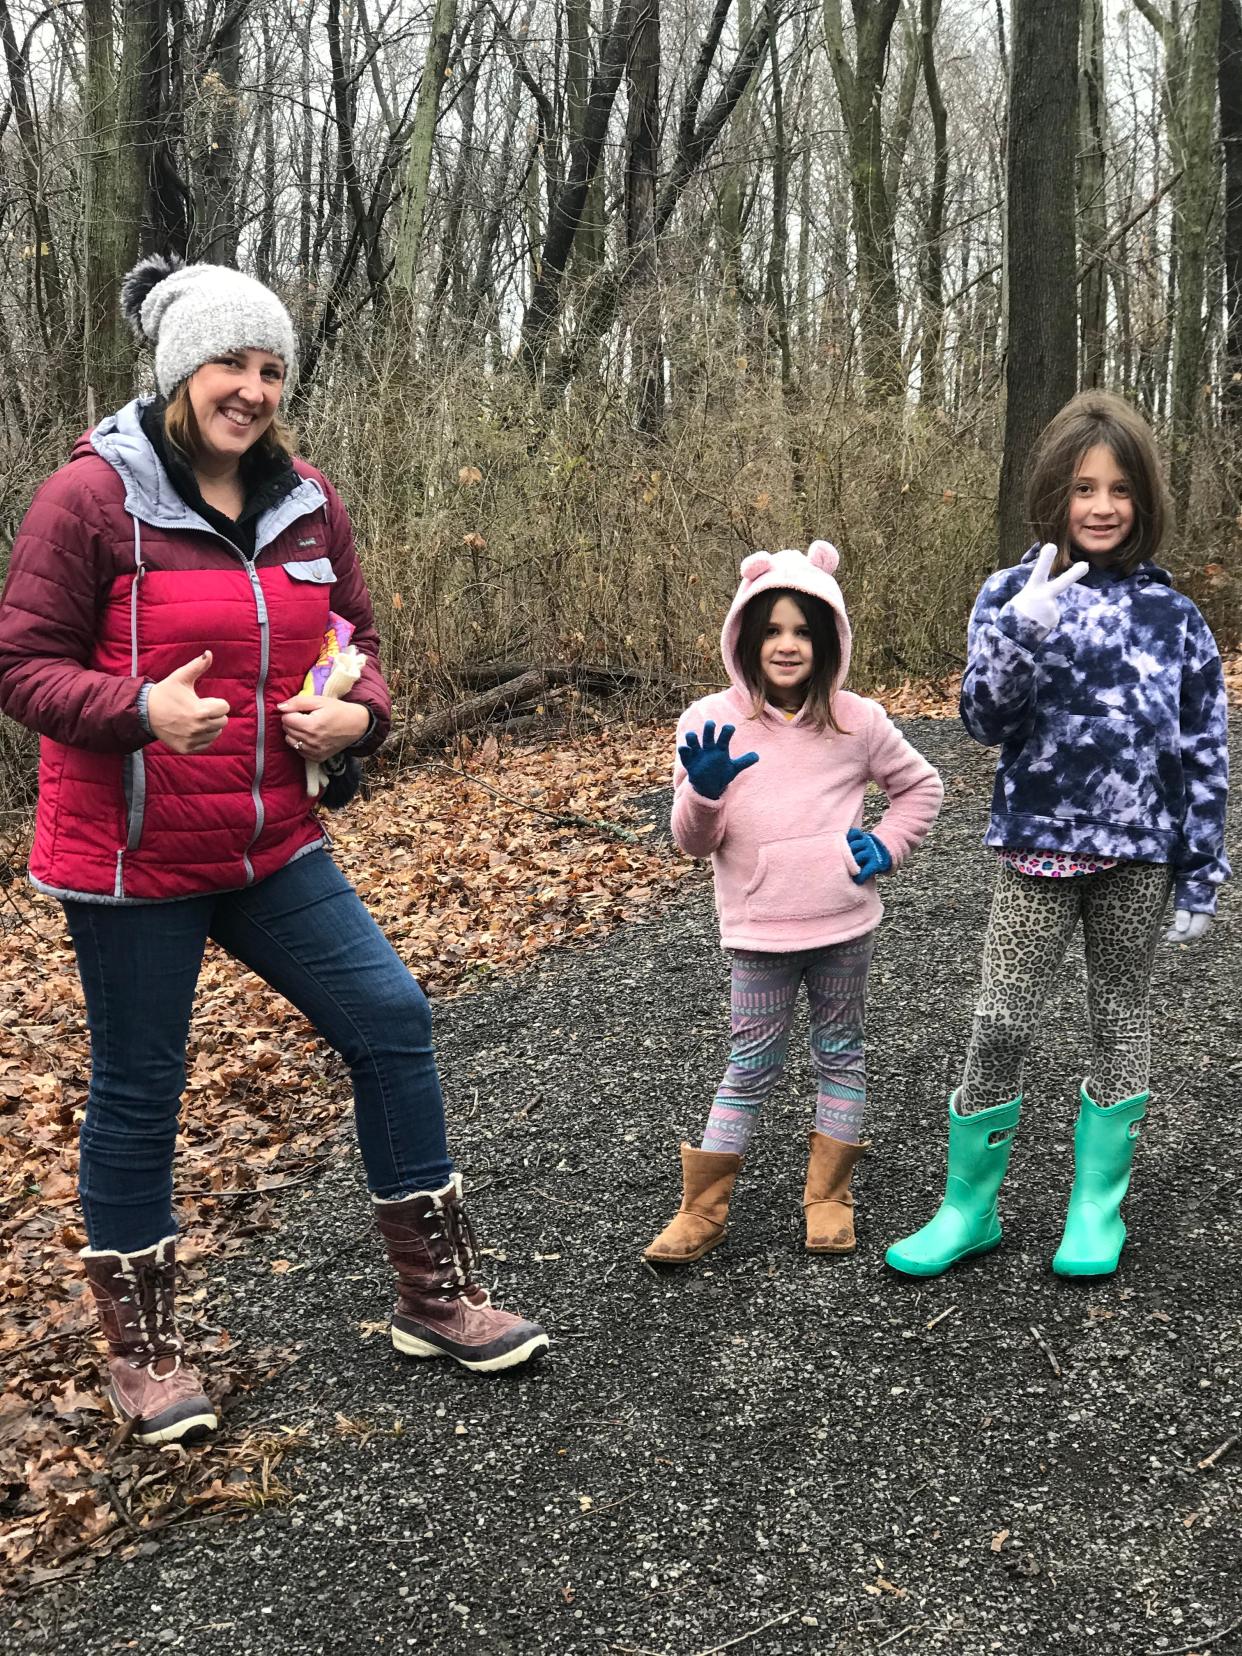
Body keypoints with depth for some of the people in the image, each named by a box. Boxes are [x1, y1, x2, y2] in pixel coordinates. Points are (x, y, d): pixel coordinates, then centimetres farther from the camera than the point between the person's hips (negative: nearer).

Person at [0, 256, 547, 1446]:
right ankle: (141, 1349, 27)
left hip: (272, 845, 5)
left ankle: (437, 1295, 18)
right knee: (138, 1087, 6)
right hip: (131, 857, -5)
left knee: (391, 1018, 2)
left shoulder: (308, 506, 5)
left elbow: (356, 640, 14)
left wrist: (357, 713, -9)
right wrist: (141, 708, -29)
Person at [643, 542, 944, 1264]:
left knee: (841, 1053, 12)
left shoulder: (856, 720, -1)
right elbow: (695, 839, -4)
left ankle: (829, 1198, 27)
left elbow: (922, 785, 15)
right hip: (761, 932, -2)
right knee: (752, 1066, 3)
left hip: (846, 925, 2)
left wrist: (887, 844, 1)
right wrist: (704, 791, -24)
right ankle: (702, 1210, 14)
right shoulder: (711, 722, -5)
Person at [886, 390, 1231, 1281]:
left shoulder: (1173, 615, -1)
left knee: (1121, 1017, 12)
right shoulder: (1014, 595, -2)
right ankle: (969, 1207, 17)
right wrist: (1020, 634, -26)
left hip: (1139, 852, 1)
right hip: (1040, 847, -1)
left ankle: (1098, 1204, 27)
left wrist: (1202, 875, 0)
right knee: (1001, 1025, 1)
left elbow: (1205, 753, 2)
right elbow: (986, 723, -9)